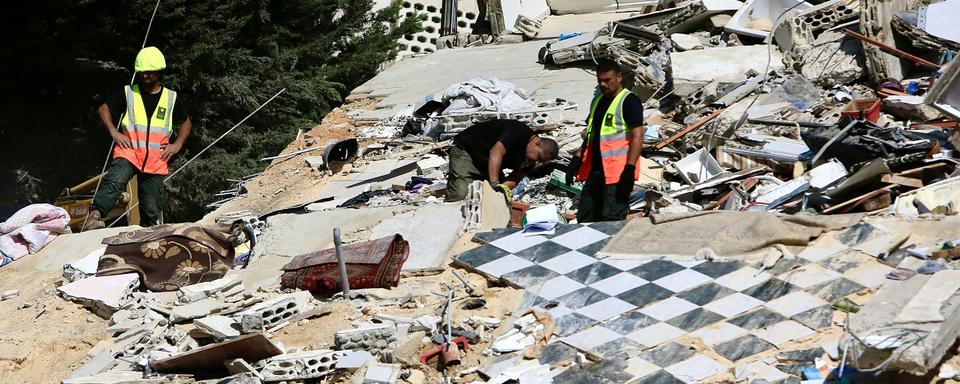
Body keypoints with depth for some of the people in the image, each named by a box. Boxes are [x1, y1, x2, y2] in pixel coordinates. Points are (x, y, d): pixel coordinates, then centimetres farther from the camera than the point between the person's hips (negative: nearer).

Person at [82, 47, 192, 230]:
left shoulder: (171, 98, 13)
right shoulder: (129, 93, 10)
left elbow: (186, 122, 24)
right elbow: (103, 109, 14)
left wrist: (177, 144, 8)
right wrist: (114, 132, -1)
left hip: (156, 159, 2)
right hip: (129, 151, -2)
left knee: (152, 210, 3)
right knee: (115, 181, -33)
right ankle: (94, 216, -44)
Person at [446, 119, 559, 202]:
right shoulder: (519, 132, -28)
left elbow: (514, 180, -8)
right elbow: (496, 152, -40)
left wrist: (504, 187, -32)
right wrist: (495, 184, -49)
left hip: (488, 164, 8)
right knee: (460, 195, -26)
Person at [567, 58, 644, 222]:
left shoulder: (629, 101, -7)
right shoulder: (598, 100, 18)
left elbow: (637, 136, -14)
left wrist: (629, 169, -22)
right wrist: (577, 159, 16)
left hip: (617, 173, -9)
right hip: (595, 171, 9)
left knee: (611, 222, -11)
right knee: (584, 219, 10)